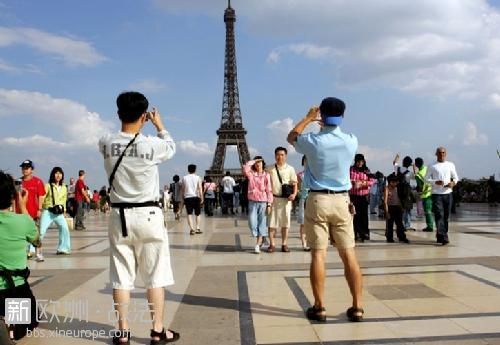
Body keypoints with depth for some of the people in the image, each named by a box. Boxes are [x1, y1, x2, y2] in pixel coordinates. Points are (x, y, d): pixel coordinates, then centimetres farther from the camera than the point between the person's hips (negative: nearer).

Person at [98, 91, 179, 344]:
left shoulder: (105, 144, -5)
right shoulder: (153, 144, -14)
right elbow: (172, 147, 10)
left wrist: (129, 121, 26)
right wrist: (159, 126, 23)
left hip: (119, 216, 3)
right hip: (147, 216, -3)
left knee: (121, 276, 9)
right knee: (155, 276, 7)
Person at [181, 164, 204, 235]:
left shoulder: (184, 178, 6)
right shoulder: (198, 178, 0)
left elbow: (182, 190, 7)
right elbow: (200, 189, -7)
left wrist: (183, 198, 15)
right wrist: (202, 198, -4)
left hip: (187, 197, 0)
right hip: (196, 197, 0)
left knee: (189, 214, -1)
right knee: (197, 214, 13)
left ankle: (191, 229, -14)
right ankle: (197, 228, 11)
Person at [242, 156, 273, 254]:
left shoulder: (266, 175, 1)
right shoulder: (251, 174, 6)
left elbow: (269, 190, 0)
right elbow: (245, 168, -15)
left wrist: (269, 204, -5)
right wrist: (253, 161, -4)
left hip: (263, 202, -2)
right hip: (252, 201, 2)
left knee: (262, 223, 0)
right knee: (252, 222, -3)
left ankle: (257, 245, 6)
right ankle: (260, 240, 19)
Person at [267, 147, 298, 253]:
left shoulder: (290, 169, 5)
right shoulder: (270, 169, 7)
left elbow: (294, 183, 4)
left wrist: (294, 194, -14)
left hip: (286, 199, 0)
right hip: (273, 198, 0)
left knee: (285, 221, 5)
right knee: (272, 222, 0)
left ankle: (284, 244, 13)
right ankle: (272, 244, 7)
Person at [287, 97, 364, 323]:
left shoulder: (312, 141, -9)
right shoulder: (351, 141, -2)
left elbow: (291, 137, 15)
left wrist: (309, 118, 28)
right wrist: (330, 122, 37)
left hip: (318, 200, -2)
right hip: (341, 201, 2)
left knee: (318, 254, 1)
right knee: (349, 254, 5)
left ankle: (319, 307, 5)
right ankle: (357, 307, 9)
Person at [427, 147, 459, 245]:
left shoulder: (450, 165, 11)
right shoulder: (432, 166, 3)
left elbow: (455, 177, 16)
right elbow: (427, 179, 4)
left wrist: (453, 183, -7)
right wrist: (435, 182, -15)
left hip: (448, 193, 3)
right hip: (436, 194, -3)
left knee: (446, 216, 7)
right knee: (439, 215, -12)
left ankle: (440, 236, 20)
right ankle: (443, 237, -16)